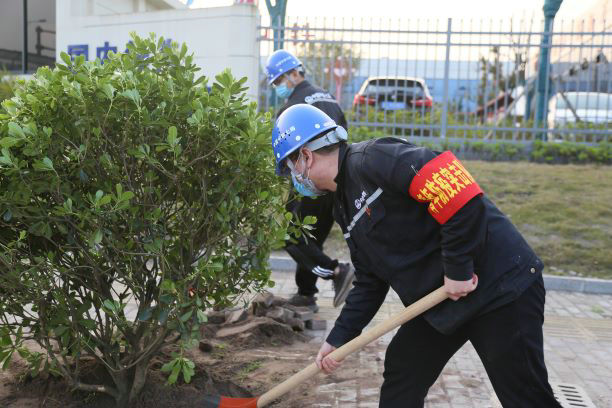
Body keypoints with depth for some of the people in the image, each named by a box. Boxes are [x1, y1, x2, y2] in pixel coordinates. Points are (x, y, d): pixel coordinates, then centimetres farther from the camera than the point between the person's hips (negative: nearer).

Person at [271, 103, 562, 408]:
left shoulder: (370, 160, -18)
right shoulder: (345, 208, 13)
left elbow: (455, 185, -29)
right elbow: (369, 283, 19)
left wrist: (457, 269, -22)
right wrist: (338, 339, 17)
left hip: (499, 282, -9)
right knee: (401, 374, 15)